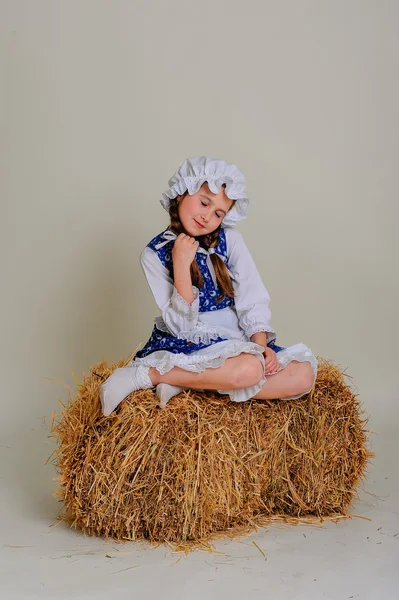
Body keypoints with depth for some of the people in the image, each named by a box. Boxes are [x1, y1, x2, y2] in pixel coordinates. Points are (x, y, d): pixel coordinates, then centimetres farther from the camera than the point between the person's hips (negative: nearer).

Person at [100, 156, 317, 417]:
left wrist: (260, 345, -17)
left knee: (304, 374, -19)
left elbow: (253, 300, -1)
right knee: (248, 369, -35)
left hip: (234, 340, 5)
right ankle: (142, 374, -21)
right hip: (186, 344, -5)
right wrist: (181, 266, -22)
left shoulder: (229, 239, 1)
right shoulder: (154, 254, -6)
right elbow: (181, 325, -13)